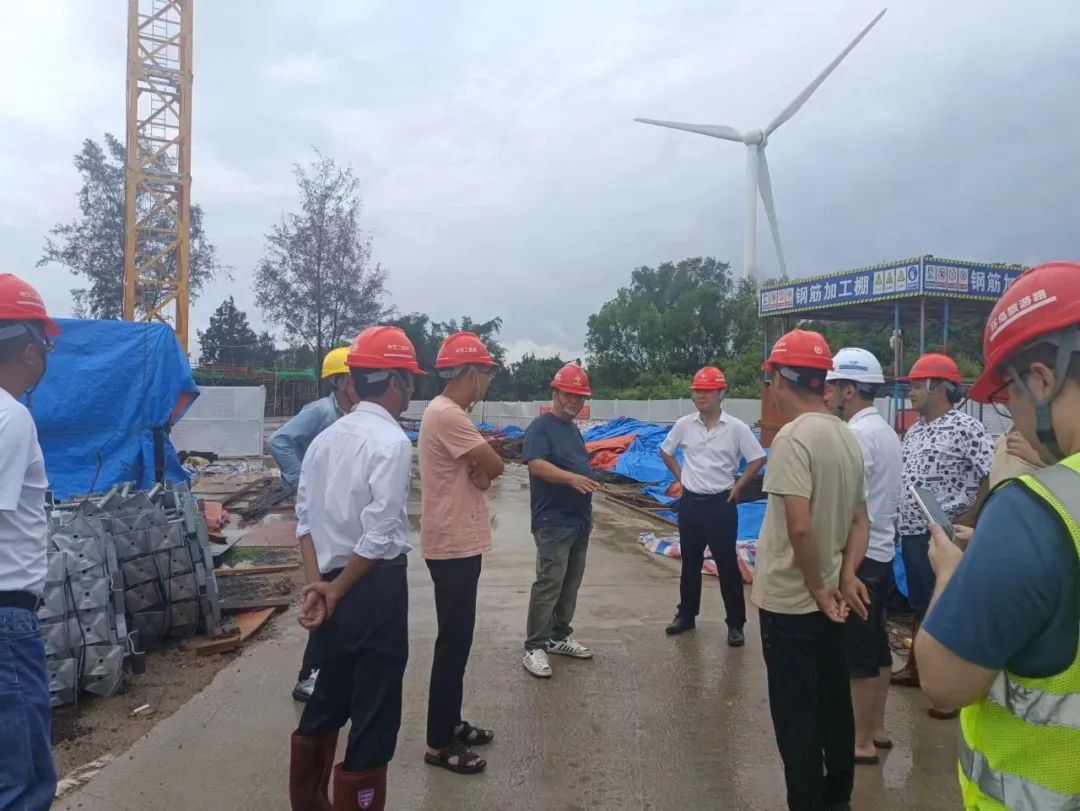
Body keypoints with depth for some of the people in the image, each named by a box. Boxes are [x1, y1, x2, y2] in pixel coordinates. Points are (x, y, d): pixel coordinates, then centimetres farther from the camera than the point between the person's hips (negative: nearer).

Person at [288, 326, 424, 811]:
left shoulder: (326, 438, 8)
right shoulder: (391, 440, -17)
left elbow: (305, 517, 5)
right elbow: (380, 534, -22)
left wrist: (317, 583, -1)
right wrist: (338, 589, -11)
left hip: (333, 585, 9)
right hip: (374, 587, -8)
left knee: (329, 699, 24)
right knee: (375, 714, 6)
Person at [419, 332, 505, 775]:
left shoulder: (449, 413, 13)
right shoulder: (446, 414, -21)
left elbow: (482, 467, 9)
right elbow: (495, 466, -21)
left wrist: (478, 468, -11)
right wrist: (483, 466, -1)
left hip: (460, 541, 10)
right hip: (454, 545, -10)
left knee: (457, 638, 18)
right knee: (454, 642, -1)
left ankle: (451, 724, 31)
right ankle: (439, 743, 12)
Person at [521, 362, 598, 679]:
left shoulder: (573, 428, 17)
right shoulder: (541, 426, -10)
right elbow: (536, 464, -25)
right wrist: (571, 478, -38)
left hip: (579, 521, 9)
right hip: (553, 522, -9)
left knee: (571, 584, 13)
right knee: (549, 584, -9)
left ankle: (560, 637, 25)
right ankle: (534, 648, 0)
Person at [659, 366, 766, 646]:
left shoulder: (737, 427, -10)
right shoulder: (684, 424, -1)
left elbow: (758, 459, -3)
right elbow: (665, 451, 14)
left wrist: (738, 485, -4)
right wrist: (680, 477, 7)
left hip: (721, 503, -3)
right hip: (690, 502, 4)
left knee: (727, 565, 2)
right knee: (690, 563, 14)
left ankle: (736, 624, 13)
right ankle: (686, 615, 28)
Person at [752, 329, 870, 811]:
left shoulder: (793, 437, -20)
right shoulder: (847, 438, 7)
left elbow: (800, 526, -28)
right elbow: (860, 520, 12)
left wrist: (818, 589, -15)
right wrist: (845, 576, 3)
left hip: (790, 602, -8)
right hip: (827, 600, 8)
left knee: (796, 715, 6)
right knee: (833, 704, 20)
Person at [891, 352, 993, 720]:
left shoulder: (967, 428, -13)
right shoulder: (913, 432, 11)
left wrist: (967, 522, -17)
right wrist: (897, 522, 11)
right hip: (911, 535, 8)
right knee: (921, 606, 20)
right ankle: (915, 667, 35)